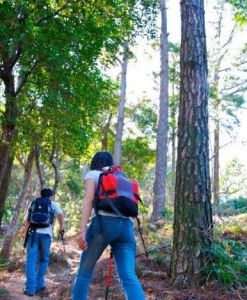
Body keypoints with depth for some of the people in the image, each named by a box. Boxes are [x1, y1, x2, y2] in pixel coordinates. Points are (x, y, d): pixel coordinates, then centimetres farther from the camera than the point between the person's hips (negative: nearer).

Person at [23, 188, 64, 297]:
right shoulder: (52, 204, 15)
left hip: (32, 233, 1)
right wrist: (61, 227, 9)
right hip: (46, 233, -1)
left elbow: (26, 220, 16)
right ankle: (39, 284, 12)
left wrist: (25, 235, 21)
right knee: (44, 259, 14)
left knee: (31, 260, -1)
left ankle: (30, 288, -7)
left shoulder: (33, 203, 21)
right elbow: (60, 214, -3)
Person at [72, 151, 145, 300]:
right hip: (126, 225, 4)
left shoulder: (93, 174, 16)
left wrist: (82, 230, -10)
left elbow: (89, 200, -2)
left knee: (85, 270, 11)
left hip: (104, 222, -4)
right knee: (129, 276, -7)